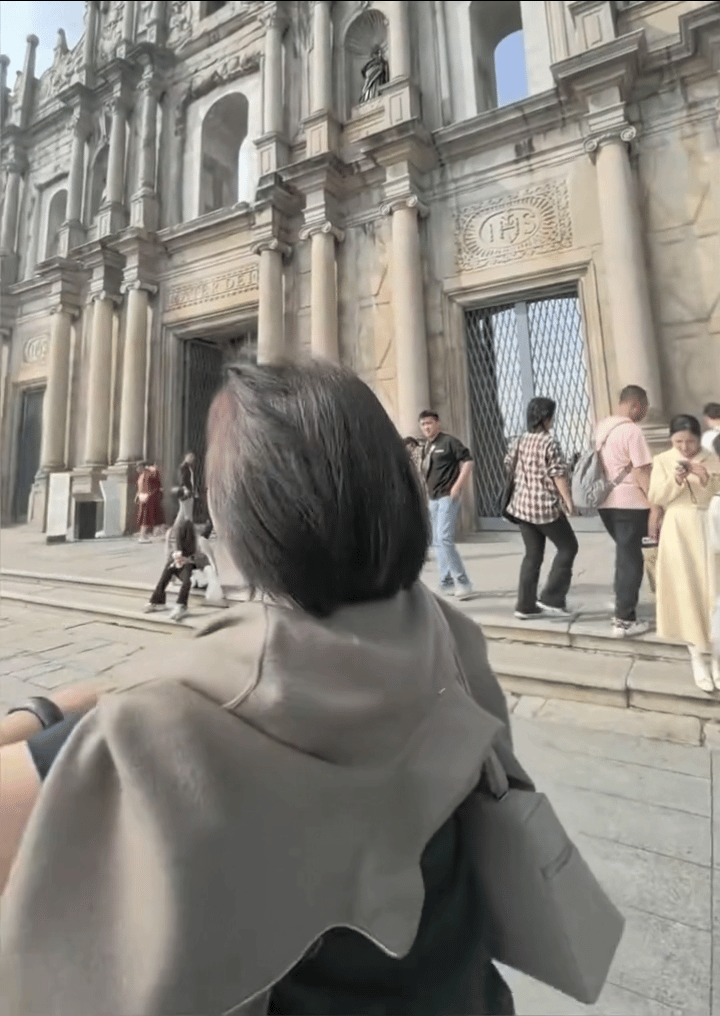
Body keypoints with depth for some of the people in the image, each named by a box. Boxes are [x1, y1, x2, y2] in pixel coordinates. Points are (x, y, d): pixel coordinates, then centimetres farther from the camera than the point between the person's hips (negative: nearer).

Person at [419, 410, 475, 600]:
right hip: (433, 498, 9)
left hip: (448, 496, -8)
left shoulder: (449, 441, -7)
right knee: (437, 542, 11)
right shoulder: (426, 447, 15)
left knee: (444, 538, -17)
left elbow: (468, 461, -11)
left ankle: (463, 582, -6)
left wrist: (457, 486, -18)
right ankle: (446, 583, 21)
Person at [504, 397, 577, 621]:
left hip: (522, 505, 7)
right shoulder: (549, 442, -10)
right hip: (546, 506, -7)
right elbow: (558, 475, -13)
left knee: (532, 555, 12)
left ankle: (525, 606, 13)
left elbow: (509, 467, 16)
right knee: (568, 547, 10)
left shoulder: (518, 442, 9)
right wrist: (569, 501, -8)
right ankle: (551, 598, 7)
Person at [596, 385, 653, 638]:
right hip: (630, 503, -8)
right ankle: (624, 620, 7)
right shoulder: (632, 430, -14)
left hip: (606, 502, 8)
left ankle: (622, 610, 28)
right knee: (630, 560, 1)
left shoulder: (601, 427, 11)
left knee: (624, 555, 20)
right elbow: (641, 473, -16)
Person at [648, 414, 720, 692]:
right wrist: (676, 480, -21)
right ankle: (697, 659, 10)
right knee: (685, 591, 0)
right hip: (677, 530, -1)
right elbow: (656, 498, -5)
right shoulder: (662, 460, 2)